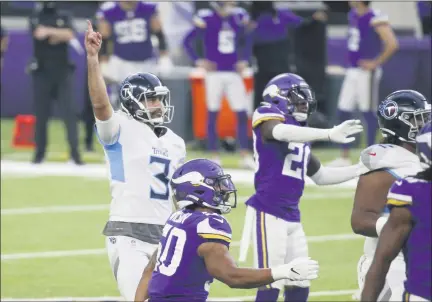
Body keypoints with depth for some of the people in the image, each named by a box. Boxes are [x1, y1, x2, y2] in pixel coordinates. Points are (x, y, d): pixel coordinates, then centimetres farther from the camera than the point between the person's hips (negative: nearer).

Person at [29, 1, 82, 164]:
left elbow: (69, 35, -10)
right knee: (41, 113, 1)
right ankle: (39, 152, 10)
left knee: (68, 111, -8)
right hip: (42, 72, 0)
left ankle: (75, 151, -10)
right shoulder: (35, 17, 6)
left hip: (62, 71, 0)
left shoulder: (64, 17, 8)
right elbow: (39, 34, -12)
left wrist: (49, 31, -16)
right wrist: (60, 34, -13)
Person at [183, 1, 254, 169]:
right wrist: (198, 61, -8)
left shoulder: (238, 18, 6)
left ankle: (245, 156, 1)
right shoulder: (207, 19, -7)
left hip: (233, 74, 4)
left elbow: (244, 42, 22)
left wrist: (243, 60, 9)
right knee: (213, 114, 1)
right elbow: (188, 41, -2)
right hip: (214, 73, -4)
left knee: (242, 114, -2)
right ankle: (214, 156, 8)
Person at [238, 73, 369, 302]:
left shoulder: (301, 137, 18)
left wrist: (361, 169, 19)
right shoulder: (268, 117, -4)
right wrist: (329, 134, -38)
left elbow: (320, 176, 28)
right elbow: (285, 133, -29)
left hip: (292, 217, 8)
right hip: (268, 212, -8)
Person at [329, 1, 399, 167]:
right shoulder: (353, 15, 8)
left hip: (366, 72, -9)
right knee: (343, 111, 9)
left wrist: (375, 63, -18)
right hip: (352, 70, 9)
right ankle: (345, 157, 17)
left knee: (368, 112, -2)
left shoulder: (375, 19, -18)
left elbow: (392, 44, -25)